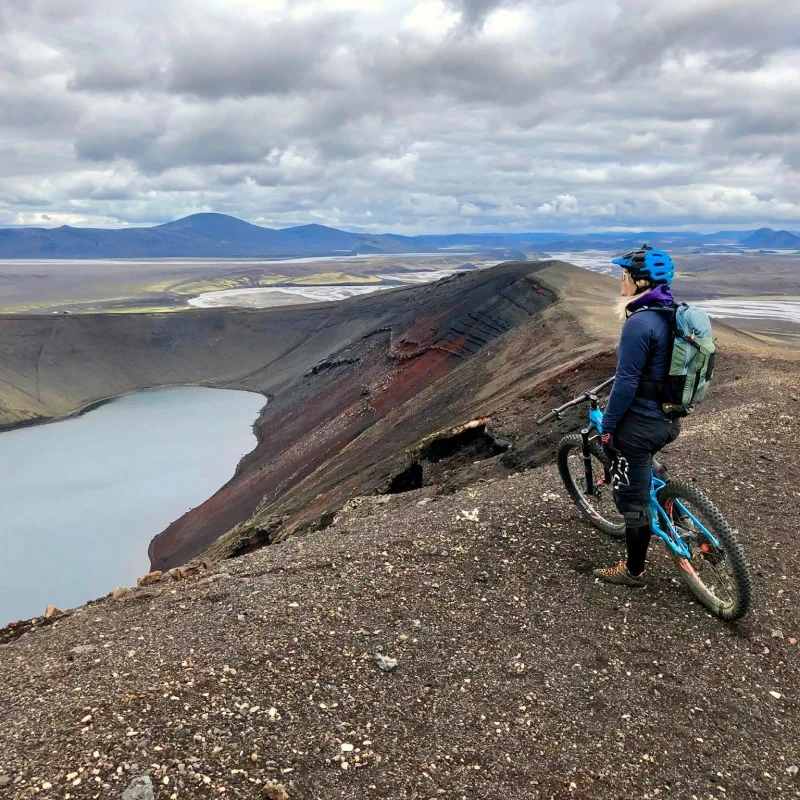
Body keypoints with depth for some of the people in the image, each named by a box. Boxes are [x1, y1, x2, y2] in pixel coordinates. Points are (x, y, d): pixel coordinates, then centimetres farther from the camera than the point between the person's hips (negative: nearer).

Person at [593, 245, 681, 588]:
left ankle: (634, 571, 21)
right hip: (668, 418, 9)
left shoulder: (639, 323, -23)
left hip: (640, 423, -9)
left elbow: (626, 382, -23)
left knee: (632, 496, 6)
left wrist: (607, 425, -12)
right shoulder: (671, 315, 6)